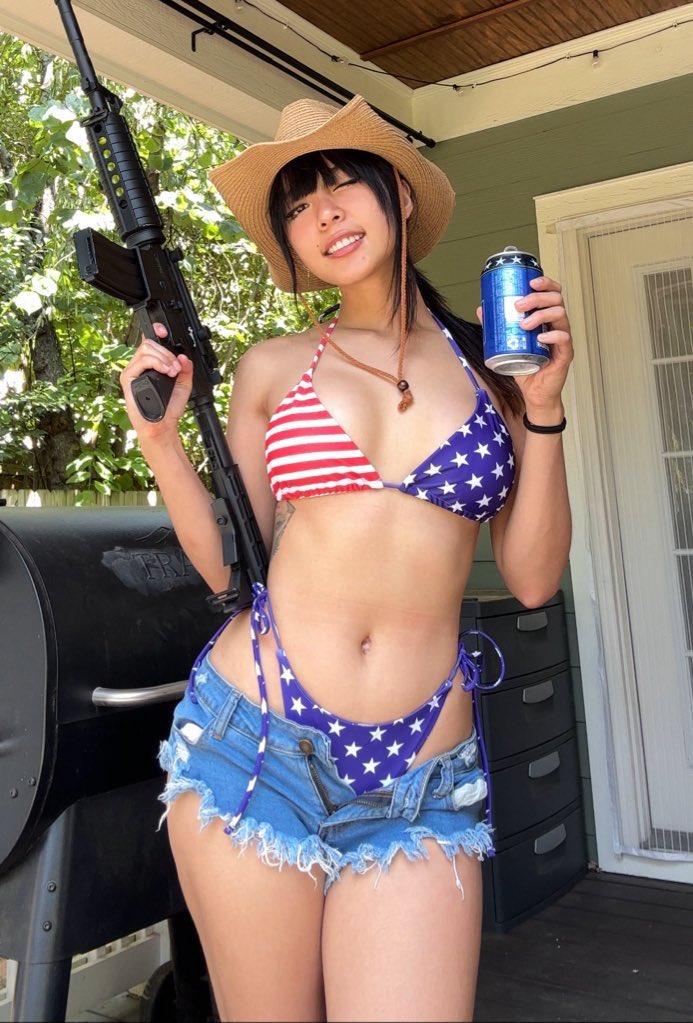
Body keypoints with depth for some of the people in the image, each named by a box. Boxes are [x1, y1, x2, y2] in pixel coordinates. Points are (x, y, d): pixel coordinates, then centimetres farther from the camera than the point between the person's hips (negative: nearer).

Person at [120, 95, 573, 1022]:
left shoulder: (488, 361, 7)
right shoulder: (272, 369, 6)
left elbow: (531, 579, 3)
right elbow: (233, 567, 7)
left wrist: (542, 408, -5)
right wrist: (161, 437, -3)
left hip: (417, 783, 0)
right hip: (253, 739, 1)